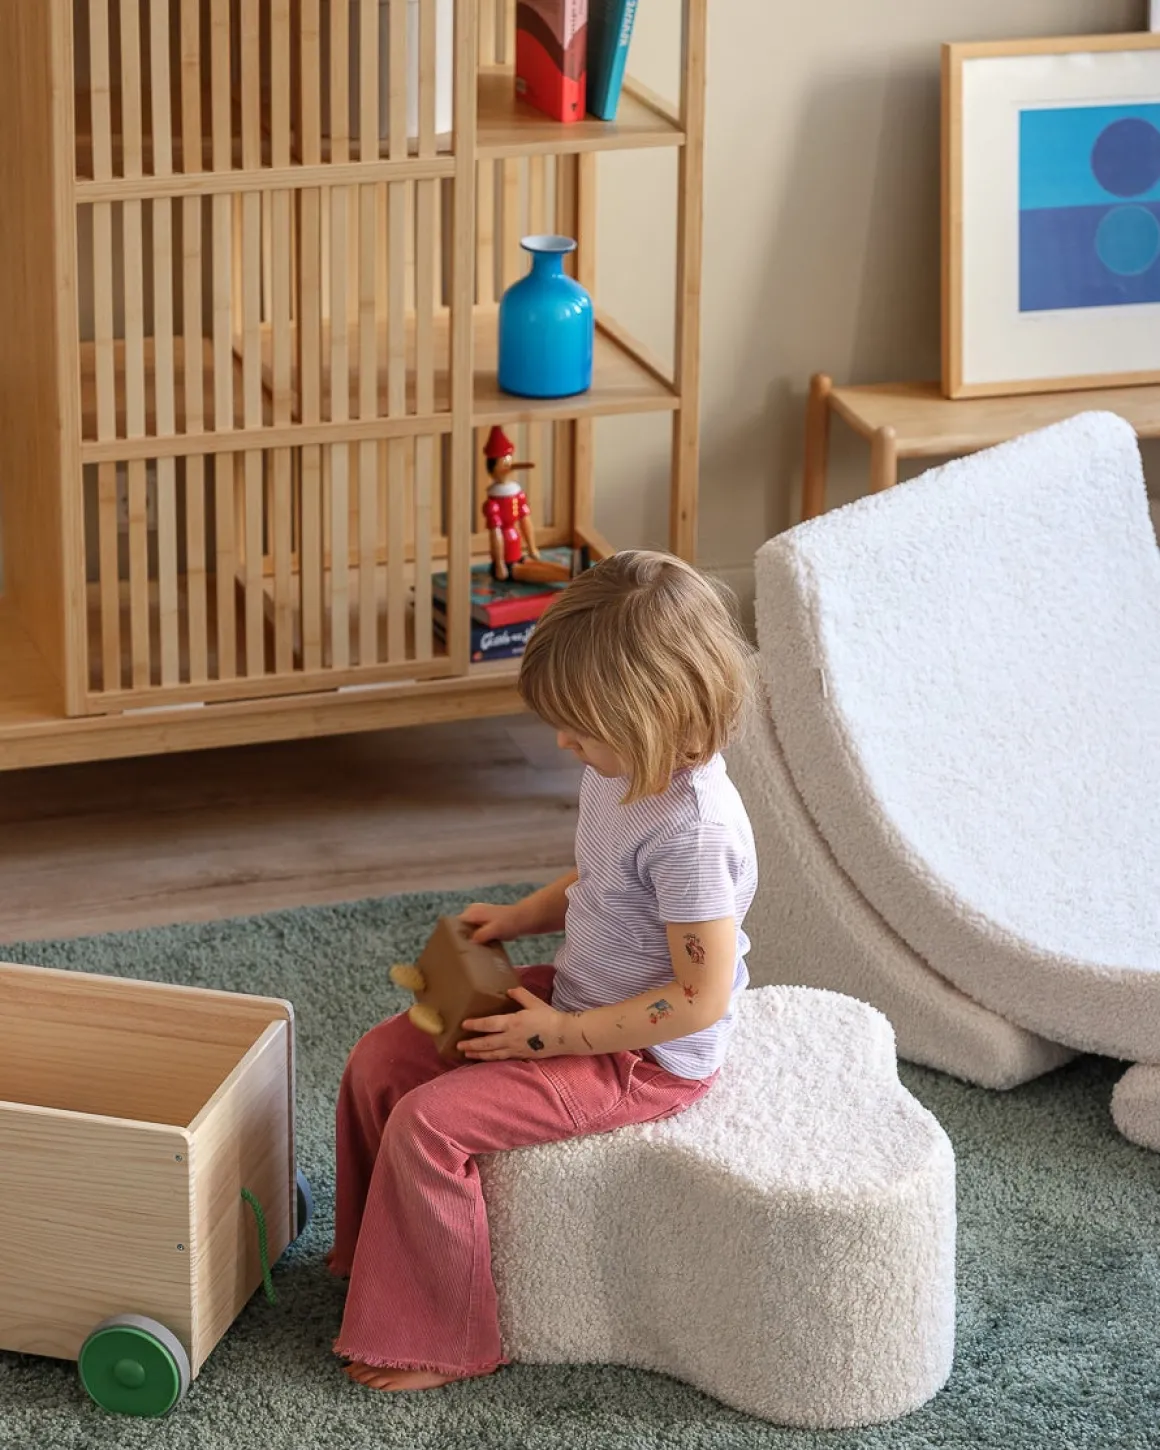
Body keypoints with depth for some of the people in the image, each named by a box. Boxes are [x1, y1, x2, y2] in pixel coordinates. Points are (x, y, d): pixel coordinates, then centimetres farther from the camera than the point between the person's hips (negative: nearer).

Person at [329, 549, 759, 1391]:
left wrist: (564, 1035, -23)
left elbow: (701, 997, -28)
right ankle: (374, 1257, 26)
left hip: (645, 1057, -10)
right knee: (381, 1060, 7)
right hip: (575, 999, 10)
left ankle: (444, 1344, -2)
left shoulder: (692, 830, -30)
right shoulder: (623, 773, -1)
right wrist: (520, 918, 3)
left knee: (429, 1122, -19)